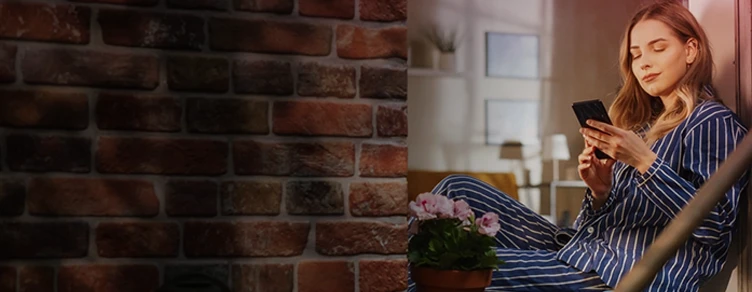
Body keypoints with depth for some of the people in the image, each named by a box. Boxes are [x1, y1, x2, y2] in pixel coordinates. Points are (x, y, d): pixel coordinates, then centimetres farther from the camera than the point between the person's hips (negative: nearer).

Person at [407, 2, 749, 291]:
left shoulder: (712, 121, -2)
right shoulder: (647, 124, 21)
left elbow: (715, 228, -14)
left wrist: (644, 161, -18)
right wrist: (600, 191, -4)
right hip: (581, 250, 8)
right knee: (457, 190, 0)